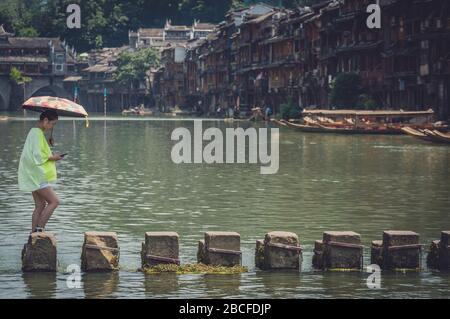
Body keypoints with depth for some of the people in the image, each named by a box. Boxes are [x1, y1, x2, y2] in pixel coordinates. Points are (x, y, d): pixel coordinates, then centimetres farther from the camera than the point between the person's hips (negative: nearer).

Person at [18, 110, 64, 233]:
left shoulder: (35, 132, 17)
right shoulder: (37, 134, -15)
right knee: (54, 201, -11)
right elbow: (37, 156, -22)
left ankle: (34, 234, 8)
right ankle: (39, 229, -11)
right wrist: (52, 157, -9)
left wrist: (50, 157, 13)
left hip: (35, 177, 10)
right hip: (38, 176, -10)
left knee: (40, 206, 9)